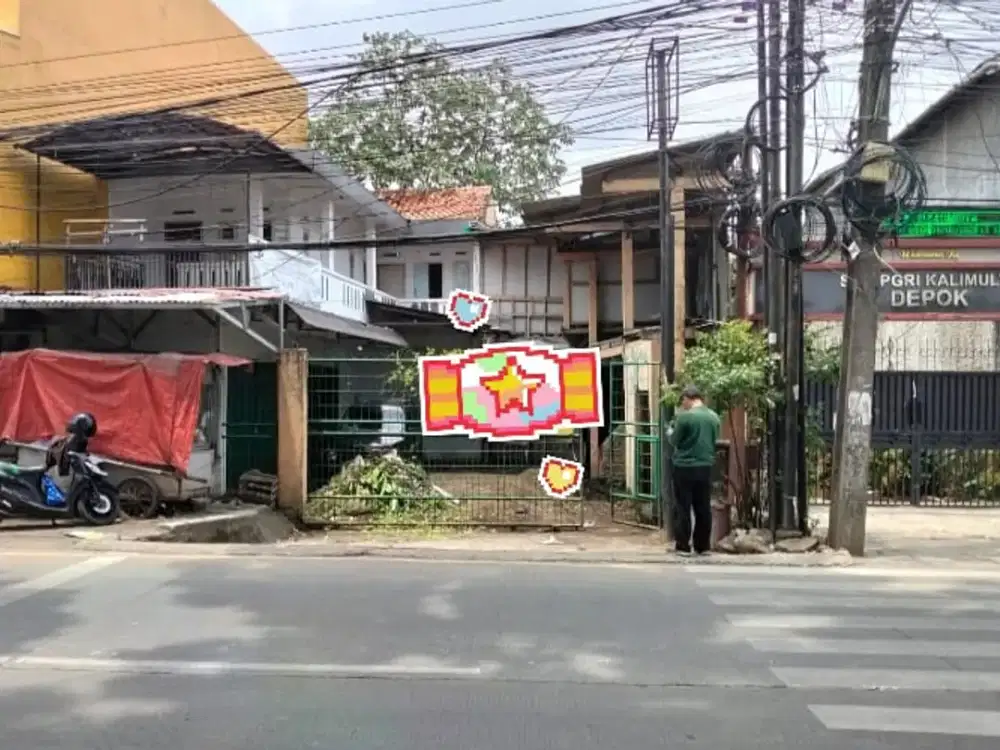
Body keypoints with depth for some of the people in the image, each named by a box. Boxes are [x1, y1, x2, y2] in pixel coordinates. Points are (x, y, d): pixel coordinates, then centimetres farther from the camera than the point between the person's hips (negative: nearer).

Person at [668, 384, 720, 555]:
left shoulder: (684, 416, -14)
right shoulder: (714, 417, 3)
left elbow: (674, 441, -7)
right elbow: (714, 440, 14)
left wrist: (671, 433, 13)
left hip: (685, 467, -5)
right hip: (706, 466, 5)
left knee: (682, 508, 4)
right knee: (703, 508, 11)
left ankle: (683, 546, 6)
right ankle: (702, 546, 17)